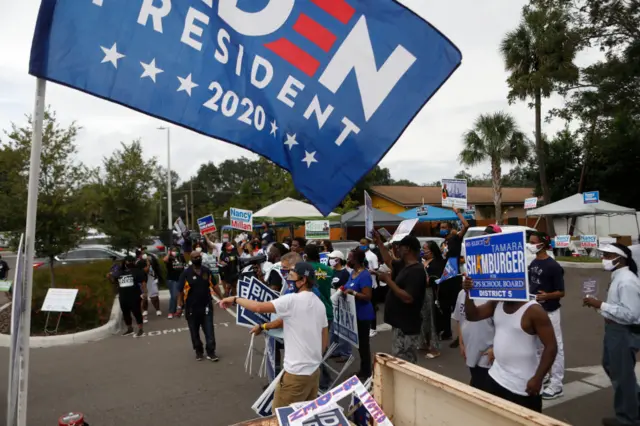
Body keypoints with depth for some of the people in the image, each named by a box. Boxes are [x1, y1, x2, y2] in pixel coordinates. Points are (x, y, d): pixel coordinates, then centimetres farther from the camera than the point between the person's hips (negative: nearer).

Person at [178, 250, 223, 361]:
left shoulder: (207, 271, -1)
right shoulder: (186, 273, -10)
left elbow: (214, 286, 6)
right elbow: (181, 291, -8)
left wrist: (222, 299, 4)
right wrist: (180, 306, -10)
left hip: (206, 306, 1)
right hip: (191, 308, -1)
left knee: (209, 330, 2)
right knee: (194, 331, 13)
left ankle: (211, 352, 11)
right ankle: (198, 351, 29)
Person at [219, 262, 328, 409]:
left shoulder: (292, 300, -19)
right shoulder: (319, 304, 7)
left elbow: (259, 307, -24)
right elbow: (325, 341, 12)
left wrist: (235, 299, -8)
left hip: (296, 372, -8)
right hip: (314, 369, 9)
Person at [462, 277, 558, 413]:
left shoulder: (534, 311, -18)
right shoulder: (497, 303, 2)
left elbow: (551, 347, -18)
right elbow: (472, 315, 4)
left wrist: (538, 378, -20)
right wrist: (468, 292, -12)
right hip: (496, 377, 7)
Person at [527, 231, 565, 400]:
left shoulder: (553, 266, -16)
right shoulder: (533, 264, 6)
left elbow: (561, 292, -14)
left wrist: (546, 295, -29)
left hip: (550, 312, -8)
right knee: (537, 345, 17)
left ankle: (556, 385, 12)